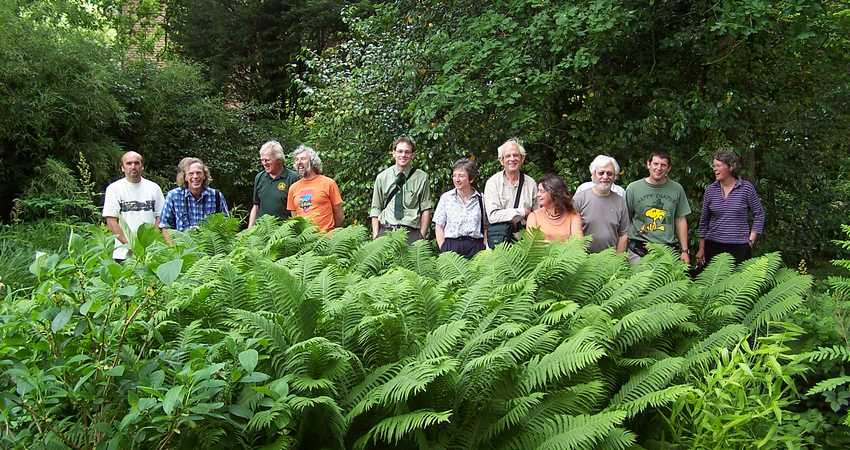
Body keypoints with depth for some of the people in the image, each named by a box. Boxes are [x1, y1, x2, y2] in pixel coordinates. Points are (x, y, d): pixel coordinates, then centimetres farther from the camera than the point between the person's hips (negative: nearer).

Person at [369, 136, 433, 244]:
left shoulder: (422, 177, 7)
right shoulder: (382, 177, 11)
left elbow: (426, 210, 7)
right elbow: (375, 209, 13)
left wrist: (422, 236, -2)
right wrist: (375, 236, 2)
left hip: (412, 232, -1)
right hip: (385, 231, 1)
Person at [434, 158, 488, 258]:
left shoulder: (481, 199, 8)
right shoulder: (446, 197, 10)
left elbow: (486, 228, 11)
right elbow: (439, 226, 9)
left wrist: (485, 249, 0)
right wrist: (443, 249, -2)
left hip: (476, 247, 0)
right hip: (451, 246, 0)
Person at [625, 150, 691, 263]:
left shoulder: (677, 189, 8)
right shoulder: (633, 188, 2)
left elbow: (681, 220, 12)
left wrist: (684, 251, 9)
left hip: (669, 250, 2)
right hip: (638, 250, -1)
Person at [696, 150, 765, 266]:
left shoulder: (746, 188, -1)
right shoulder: (710, 190, 5)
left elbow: (759, 215, 5)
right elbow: (704, 220, 11)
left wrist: (750, 241, -1)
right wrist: (701, 248, 10)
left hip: (740, 248, -2)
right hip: (713, 246, 2)